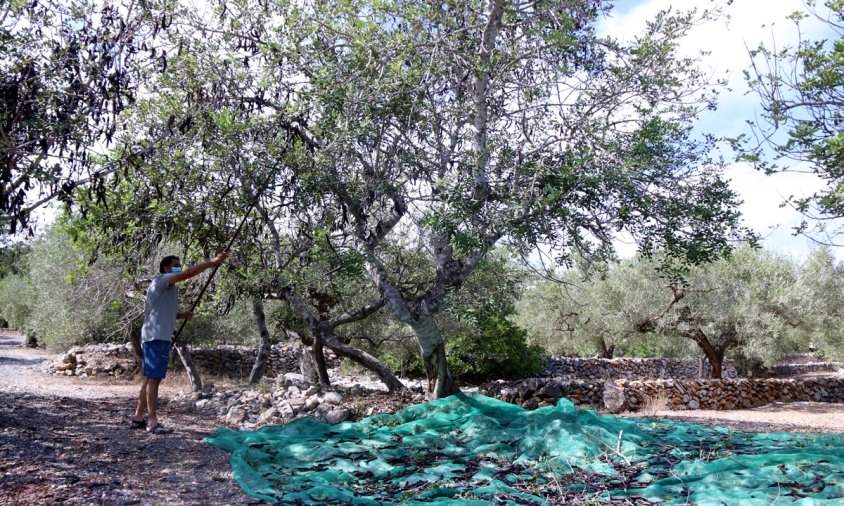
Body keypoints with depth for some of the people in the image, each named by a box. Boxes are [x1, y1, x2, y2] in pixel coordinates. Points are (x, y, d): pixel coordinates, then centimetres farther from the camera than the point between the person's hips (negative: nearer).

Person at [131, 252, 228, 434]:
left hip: (155, 337, 10)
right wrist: (213, 262, -20)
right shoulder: (162, 280, -7)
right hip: (157, 337, -10)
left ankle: (138, 418, 18)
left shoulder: (165, 286, 22)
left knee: (151, 378, 12)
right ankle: (152, 422, -10)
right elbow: (189, 273, -20)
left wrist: (181, 315, 17)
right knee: (154, 378, -10)